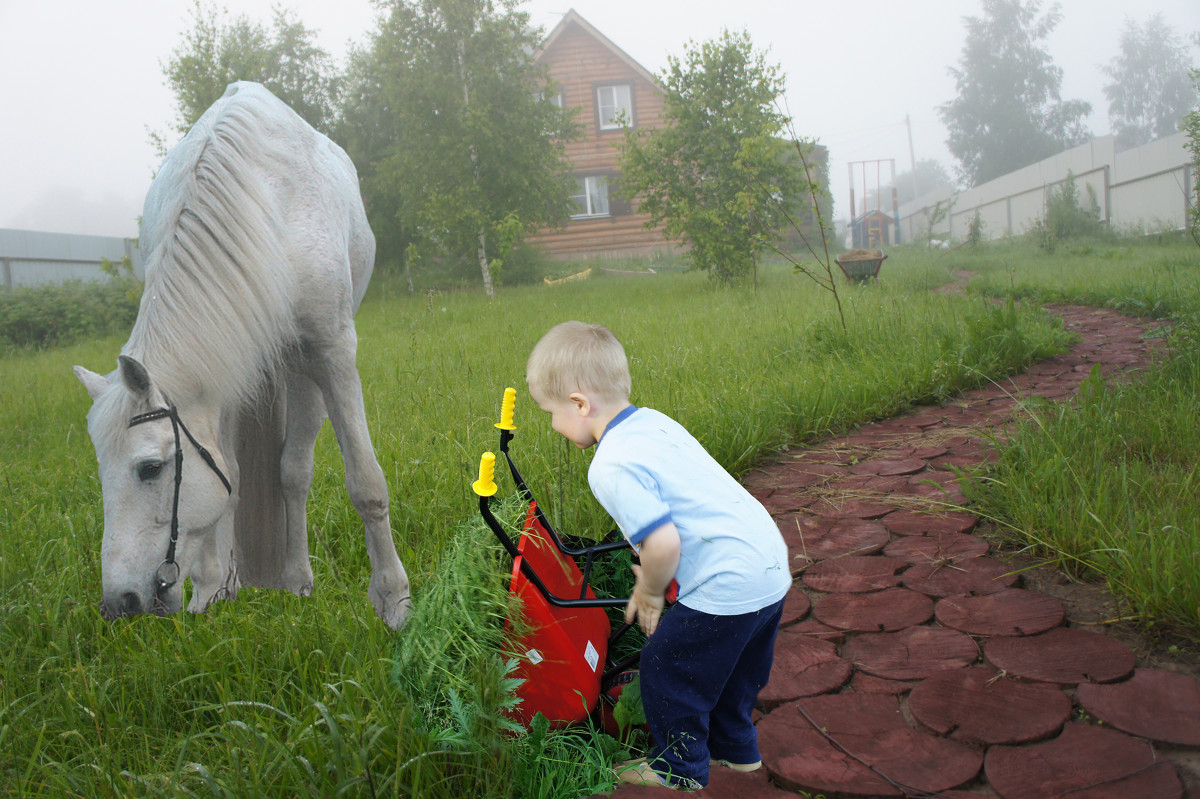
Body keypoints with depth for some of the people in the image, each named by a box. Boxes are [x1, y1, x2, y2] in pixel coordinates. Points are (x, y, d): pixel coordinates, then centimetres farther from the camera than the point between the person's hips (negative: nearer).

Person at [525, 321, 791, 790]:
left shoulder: (611, 468, -21)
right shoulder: (653, 420, 8)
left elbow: (664, 543, -27)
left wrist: (650, 593, -6)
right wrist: (655, 573, 20)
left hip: (727, 585, -9)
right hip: (771, 564, 9)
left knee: (666, 671, 13)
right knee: (730, 667, 29)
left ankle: (681, 770, 33)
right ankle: (735, 747, 50)